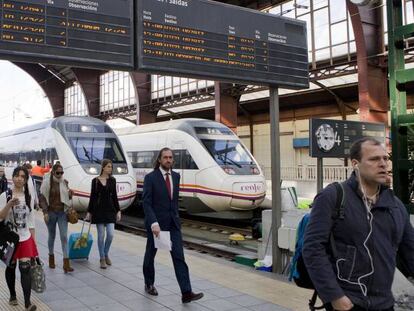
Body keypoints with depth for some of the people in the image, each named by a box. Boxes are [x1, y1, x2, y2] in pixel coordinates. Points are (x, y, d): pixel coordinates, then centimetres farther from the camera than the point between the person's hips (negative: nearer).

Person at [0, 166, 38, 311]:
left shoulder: (29, 198, 2)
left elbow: (31, 221, 7)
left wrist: (34, 242, 6)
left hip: (25, 239, 1)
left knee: (25, 268, -8)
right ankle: (13, 295, 33)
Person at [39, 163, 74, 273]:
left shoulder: (64, 182, 3)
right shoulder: (47, 182, -5)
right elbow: (43, 198, -5)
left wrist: (70, 194, -9)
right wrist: (45, 212, -13)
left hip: (62, 212, 2)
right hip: (51, 212, -1)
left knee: (64, 236, -5)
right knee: (51, 236, 12)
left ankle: (66, 263, -7)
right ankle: (51, 258, 32)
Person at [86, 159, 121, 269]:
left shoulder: (112, 180, 7)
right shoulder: (95, 180, 0)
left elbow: (114, 196, 9)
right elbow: (92, 197, 3)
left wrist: (118, 210, 4)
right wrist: (89, 212, 2)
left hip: (110, 210, 2)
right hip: (99, 210, -2)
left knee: (110, 234, -5)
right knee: (101, 235, 1)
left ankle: (106, 254, 19)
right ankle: (102, 258, 14)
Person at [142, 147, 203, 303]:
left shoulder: (176, 176, 6)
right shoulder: (150, 177, -11)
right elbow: (146, 203, -17)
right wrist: (154, 223, -27)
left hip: (173, 223, 4)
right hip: (156, 223, -4)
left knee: (179, 256, -5)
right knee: (150, 254, 14)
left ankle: (186, 293, -8)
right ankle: (149, 284, 36)